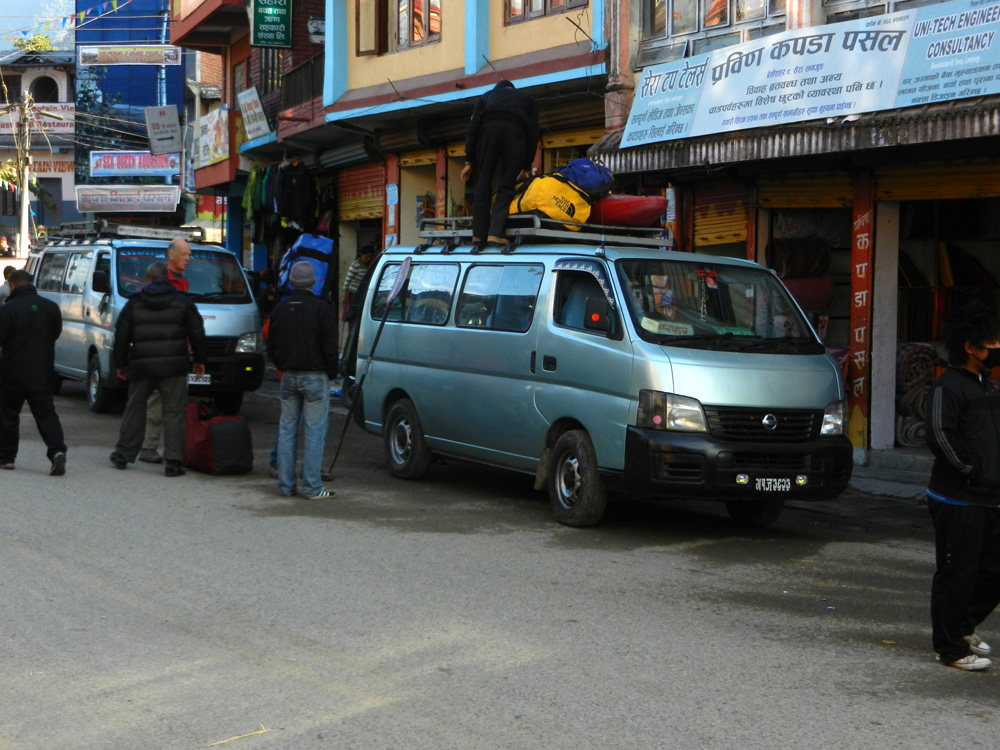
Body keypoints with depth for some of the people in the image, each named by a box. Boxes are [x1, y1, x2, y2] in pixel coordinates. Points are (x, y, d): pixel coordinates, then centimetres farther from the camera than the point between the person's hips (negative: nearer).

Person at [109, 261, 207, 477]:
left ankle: (123, 455, 22)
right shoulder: (182, 301, 4)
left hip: (141, 366, 1)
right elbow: (197, 333, 5)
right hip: (173, 366, -1)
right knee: (173, 411, -1)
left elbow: (121, 336, 7)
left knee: (135, 408, 14)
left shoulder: (134, 303, 5)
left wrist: (120, 363, 17)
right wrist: (199, 360, 14)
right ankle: (173, 461, -7)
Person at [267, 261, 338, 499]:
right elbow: (330, 347, -10)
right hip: (315, 377, -5)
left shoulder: (280, 308, 7)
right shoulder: (321, 309, -10)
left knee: (287, 430, 11)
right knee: (314, 432, -2)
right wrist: (331, 372, 4)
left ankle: (285, 485, 12)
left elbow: (271, 347, 12)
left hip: (289, 378, 5)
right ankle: (312, 487, -2)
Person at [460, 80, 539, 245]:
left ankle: (478, 235, -4)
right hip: (515, 130, 0)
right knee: (506, 186, -1)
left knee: (483, 184, 4)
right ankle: (495, 232, -17)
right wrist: (527, 167, 23)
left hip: (489, 128, 1)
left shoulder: (487, 96, 37)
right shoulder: (526, 98, 38)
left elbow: (473, 127, 21)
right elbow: (533, 134, 24)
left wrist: (469, 161, 16)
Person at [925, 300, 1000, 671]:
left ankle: (963, 626, 33)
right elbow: (940, 435, -24)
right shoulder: (948, 387, -12)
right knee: (957, 574, 0)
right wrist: (969, 471, -17)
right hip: (957, 501, -8)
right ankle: (952, 648, 10)